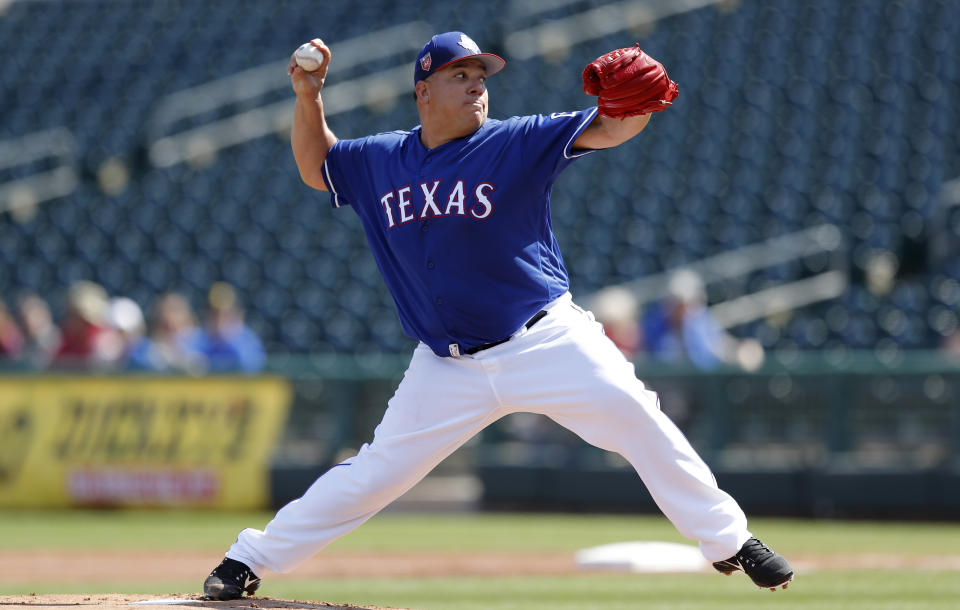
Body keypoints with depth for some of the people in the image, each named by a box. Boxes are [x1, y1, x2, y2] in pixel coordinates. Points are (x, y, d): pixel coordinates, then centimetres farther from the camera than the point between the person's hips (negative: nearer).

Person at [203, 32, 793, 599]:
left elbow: (607, 129, -16)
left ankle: (727, 539, -2)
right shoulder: (382, 161, 6)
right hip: (450, 366, 2)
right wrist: (309, 97, 5)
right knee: (376, 471, 0)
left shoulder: (517, 143, -6)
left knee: (637, 418, -16)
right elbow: (316, 166, 22)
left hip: (546, 340, -2)